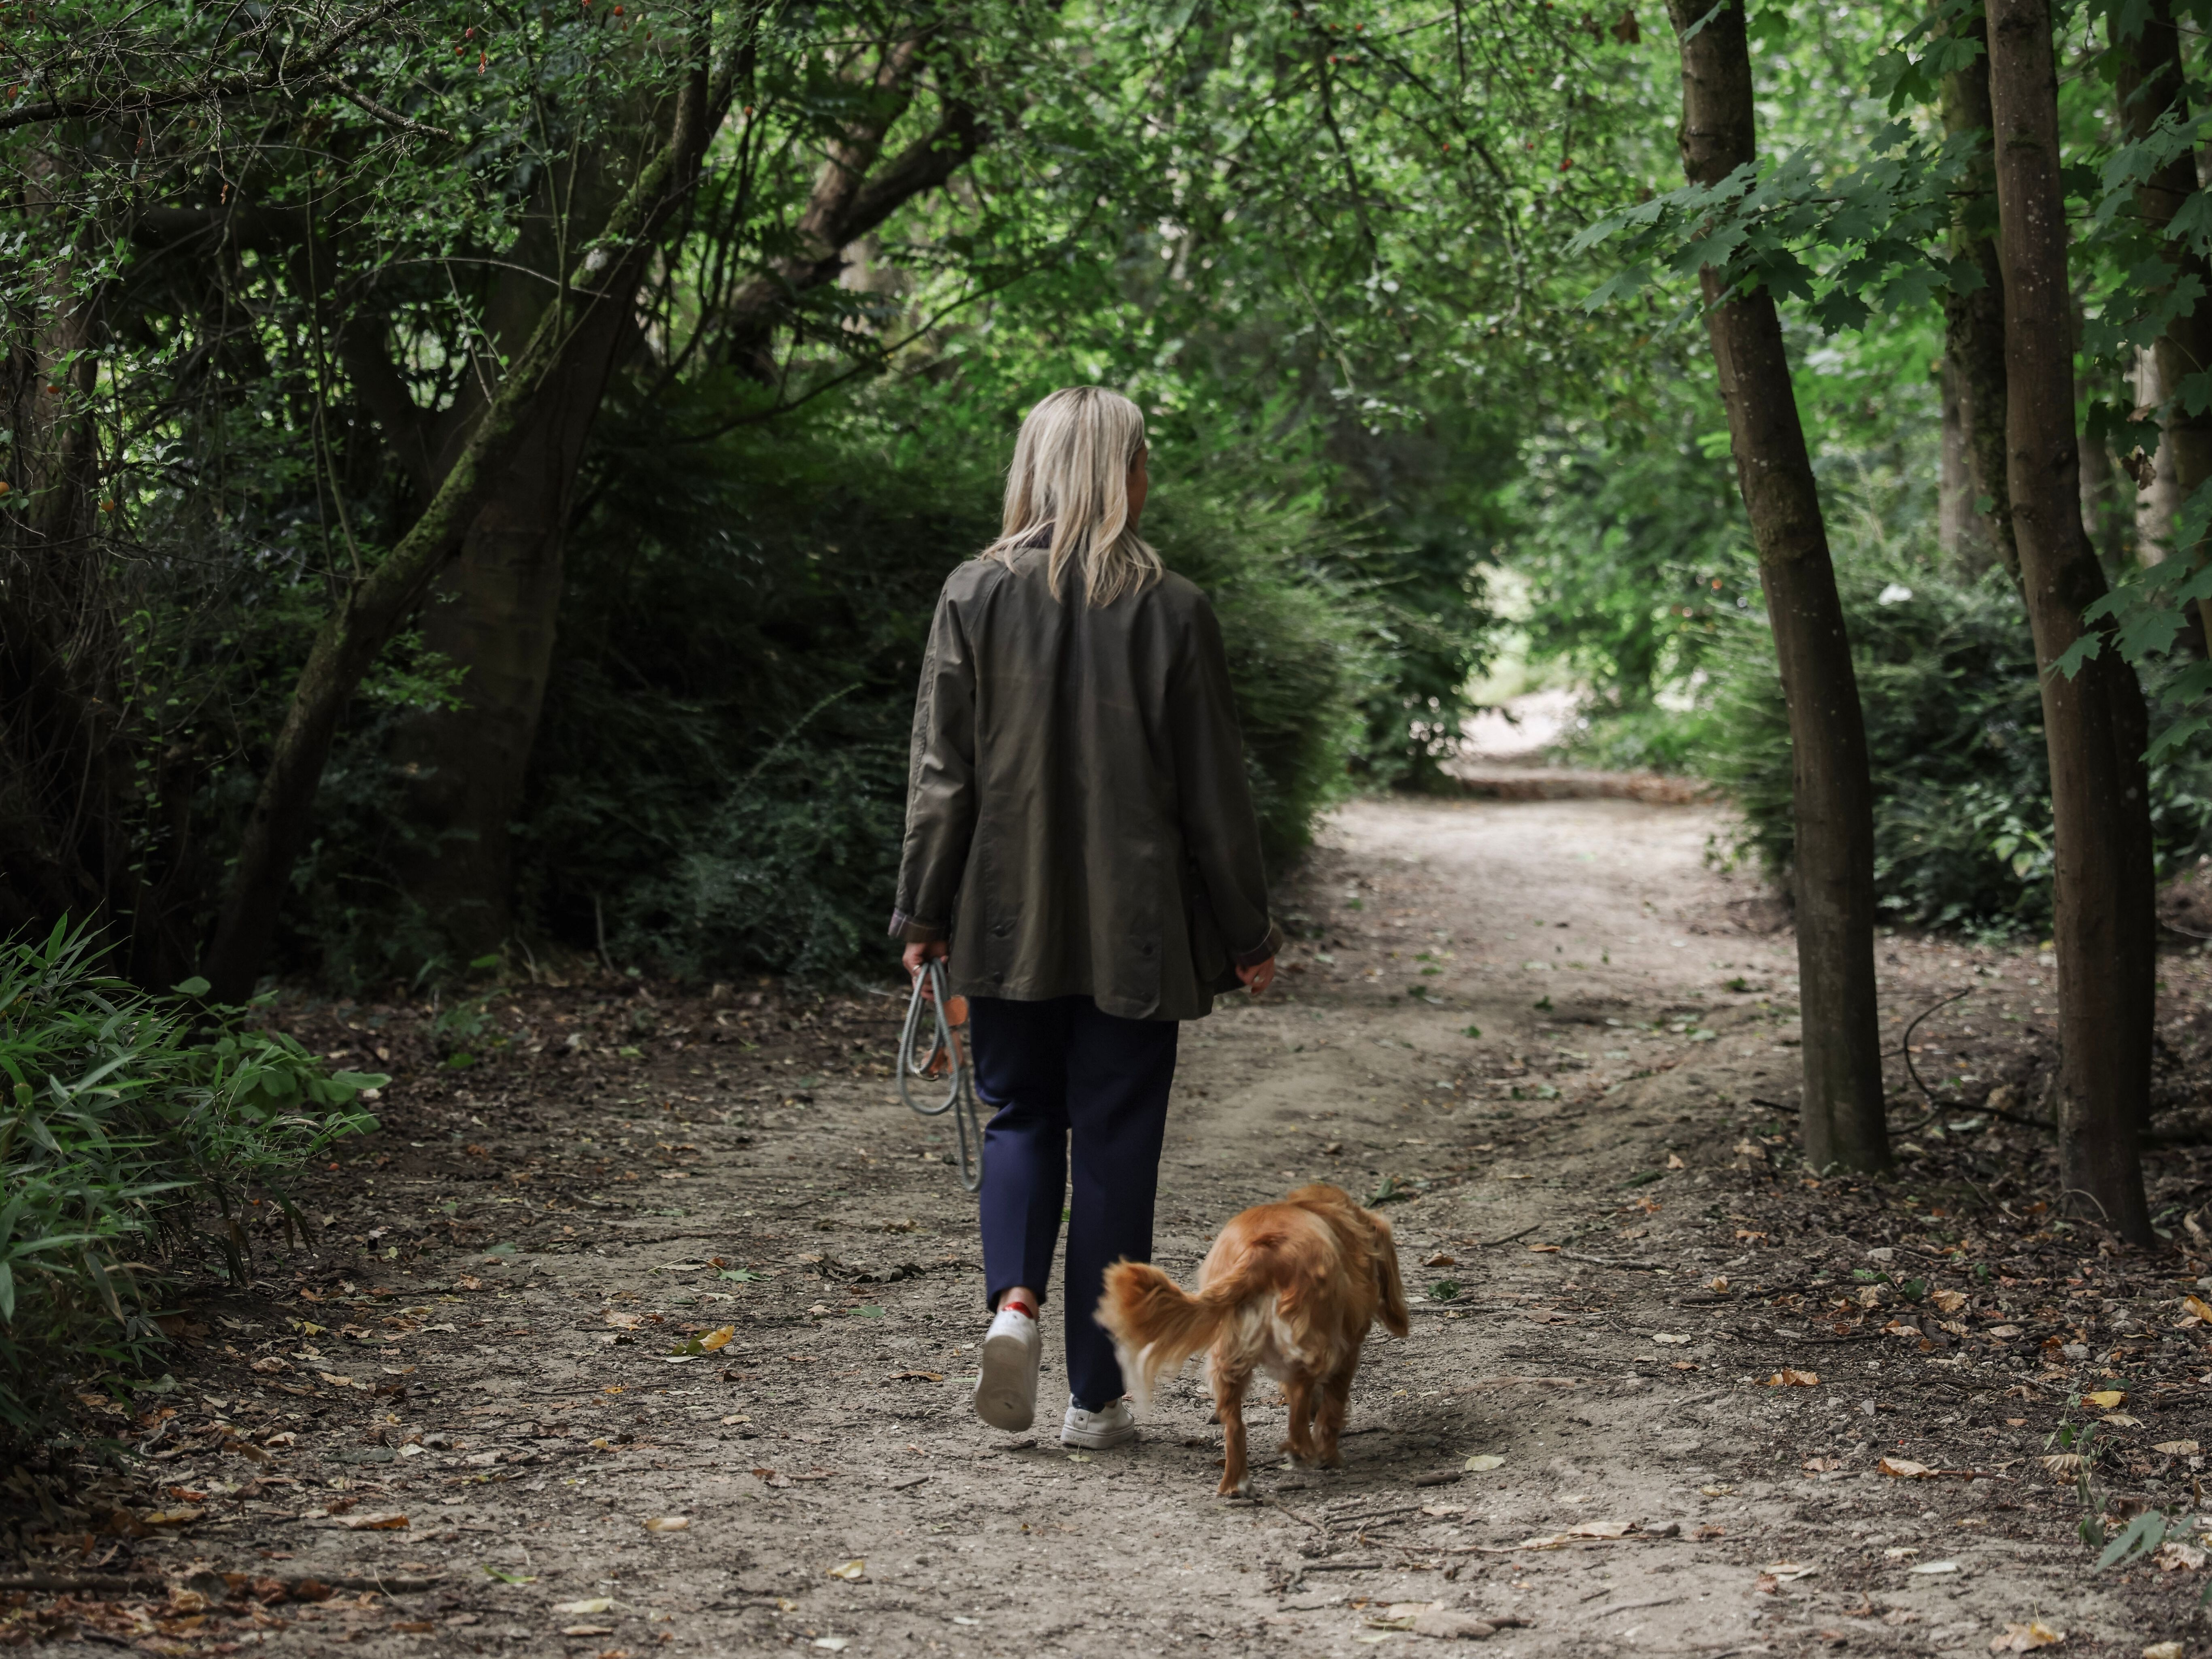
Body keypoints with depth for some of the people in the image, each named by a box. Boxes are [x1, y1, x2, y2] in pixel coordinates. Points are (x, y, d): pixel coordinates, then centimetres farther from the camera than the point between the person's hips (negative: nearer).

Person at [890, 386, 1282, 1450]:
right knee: (1114, 1144, 7)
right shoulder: (1171, 612, -6)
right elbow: (1213, 790, -2)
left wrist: (924, 912, 6)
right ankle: (1096, 1395, 10)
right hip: (1136, 929, -1)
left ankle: (1014, 1297, -8)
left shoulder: (975, 596, -3)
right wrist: (1247, 933, 6)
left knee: (1021, 1119, 18)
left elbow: (942, 772, -2)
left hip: (1007, 923, 1)